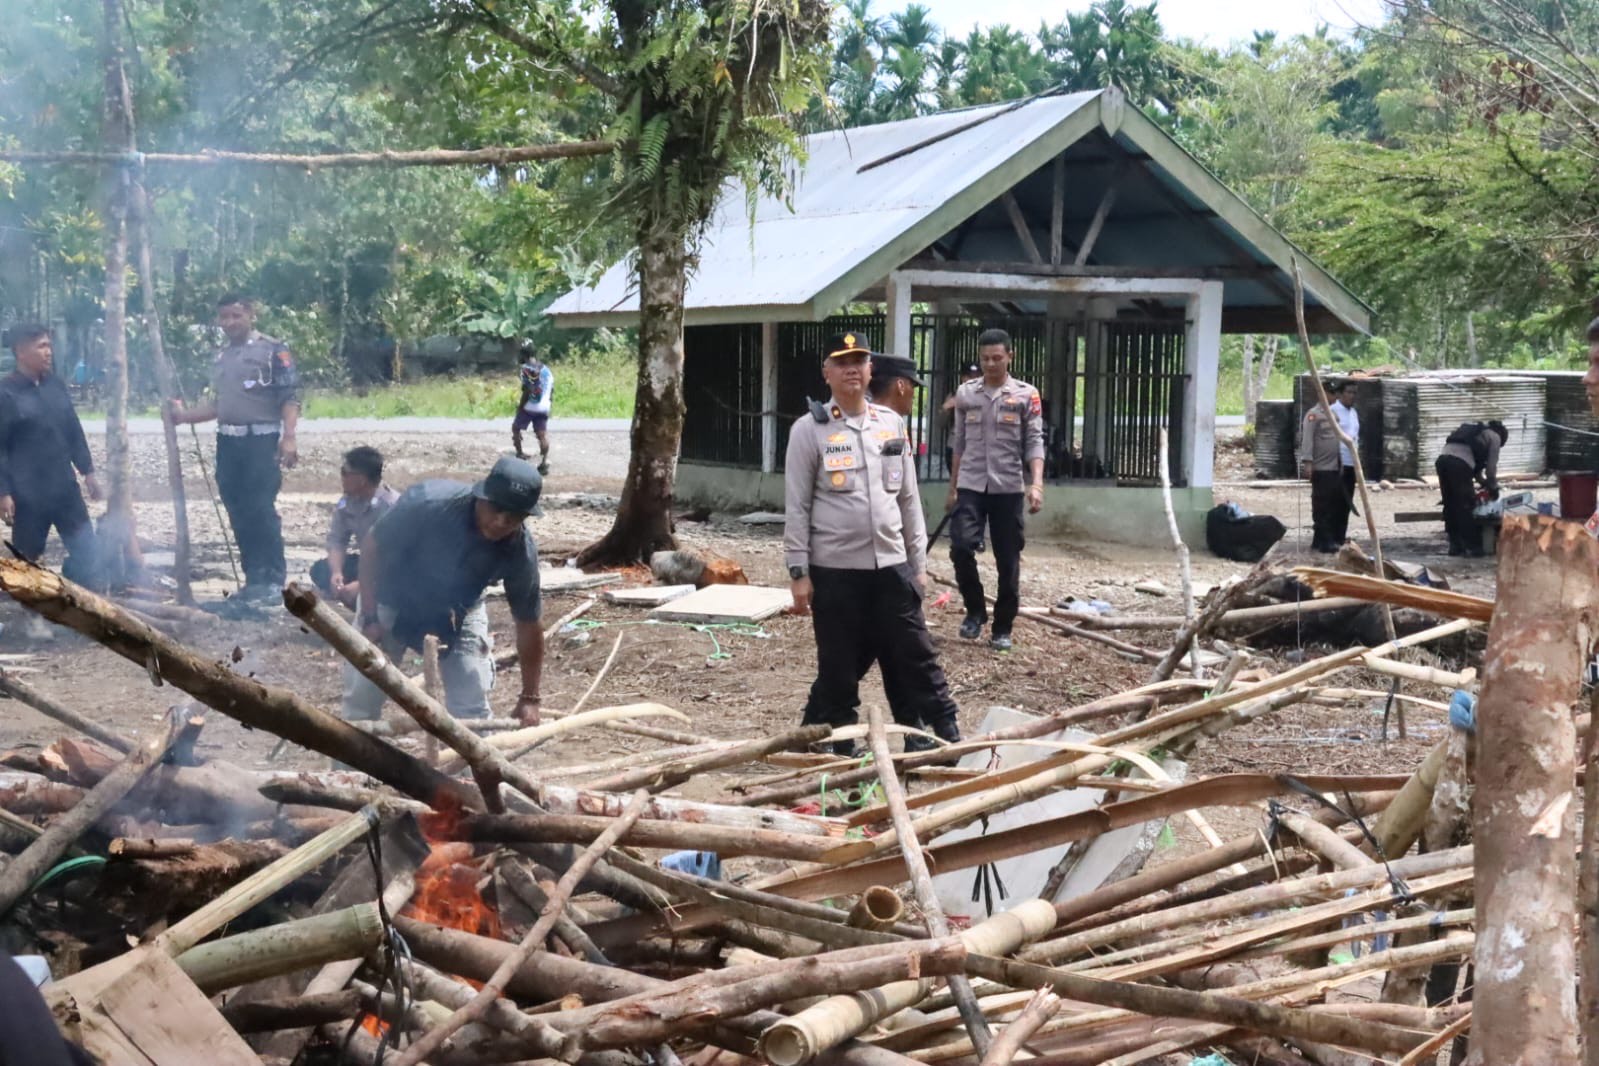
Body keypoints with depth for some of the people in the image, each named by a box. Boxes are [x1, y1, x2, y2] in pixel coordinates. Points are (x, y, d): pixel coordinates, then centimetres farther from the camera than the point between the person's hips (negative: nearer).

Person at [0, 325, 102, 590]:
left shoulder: (55, 386, 7)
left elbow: (75, 432, 15)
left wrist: (87, 470, 13)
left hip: (65, 488, 6)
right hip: (28, 495, -6)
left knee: (87, 551, 5)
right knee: (26, 559, 5)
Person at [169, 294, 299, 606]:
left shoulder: (272, 350, -4)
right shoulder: (220, 358, 17)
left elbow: (291, 398, -11)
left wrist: (288, 437, -22)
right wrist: (184, 415, 11)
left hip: (262, 440, -7)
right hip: (228, 443, 7)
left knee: (262, 510, -11)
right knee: (239, 515, 7)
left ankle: (274, 579, -4)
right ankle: (254, 578, 13)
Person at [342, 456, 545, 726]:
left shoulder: (520, 552, -28)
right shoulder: (430, 502, -36)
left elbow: (527, 624, -15)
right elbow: (371, 546, -21)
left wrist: (529, 698, -14)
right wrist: (370, 618, -22)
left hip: (457, 612, 1)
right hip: (392, 600, -1)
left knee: (472, 709, -5)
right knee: (361, 696, 0)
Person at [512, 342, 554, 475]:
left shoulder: (527, 368, -11)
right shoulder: (546, 369, 10)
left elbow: (527, 391, -16)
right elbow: (551, 390, 12)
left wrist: (520, 405, -7)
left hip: (529, 407, -5)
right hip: (544, 408, 5)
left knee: (516, 428, 17)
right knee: (542, 434, 1)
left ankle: (520, 455, 20)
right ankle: (545, 461, -12)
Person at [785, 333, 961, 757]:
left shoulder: (892, 424, 10)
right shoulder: (809, 430, -3)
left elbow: (908, 498, 14)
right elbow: (796, 506, -4)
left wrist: (918, 562, 11)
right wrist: (798, 572, -8)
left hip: (891, 565, 3)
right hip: (834, 569, -3)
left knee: (915, 657, 5)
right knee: (840, 666, 5)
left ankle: (946, 739, 10)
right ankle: (834, 747, 19)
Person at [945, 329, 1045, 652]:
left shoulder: (1026, 395, 0)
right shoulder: (965, 394, 7)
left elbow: (1034, 443, -4)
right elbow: (959, 444, 13)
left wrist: (1036, 484, -17)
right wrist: (952, 488, 13)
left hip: (1008, 488, -1)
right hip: (970, 486, 1)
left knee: (1008, 561, 3)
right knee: (961, 547, -15)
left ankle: (1002, 628, 15)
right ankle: (975, 610, 7)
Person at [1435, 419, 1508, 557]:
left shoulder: (1475, 431, 37)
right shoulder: (1494, 437, 16)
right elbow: (1491, 467, 15)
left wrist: (1483, 482, 38)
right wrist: (1493, 488, 28)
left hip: (1442, 459, 7)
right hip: (1459, 463, -7)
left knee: (1450, 505, 13)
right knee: (1466, 507, -1)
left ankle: (1455, 545, 17)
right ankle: (1473, 547, 0)